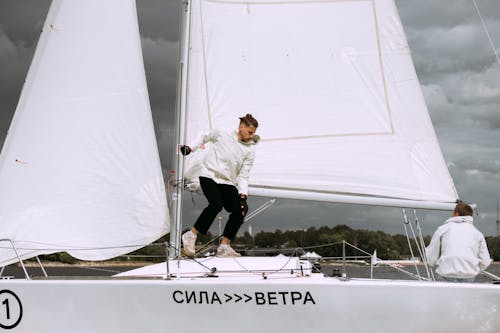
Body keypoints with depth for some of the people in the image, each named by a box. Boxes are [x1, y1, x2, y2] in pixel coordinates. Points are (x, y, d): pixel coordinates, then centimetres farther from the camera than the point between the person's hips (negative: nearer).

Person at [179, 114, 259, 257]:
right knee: (216, 204, -29)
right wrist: (190, 148, 9)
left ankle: (224, 246, -10)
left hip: (227, 182, 4)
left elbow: (243, 176, 1)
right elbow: (205, 138, 18)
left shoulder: (250, 150, 3)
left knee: (240, 209, -18)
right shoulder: (221, 133, -2)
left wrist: (243, 196, -10)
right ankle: (191, 235, -16)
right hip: (209, 175, -4)